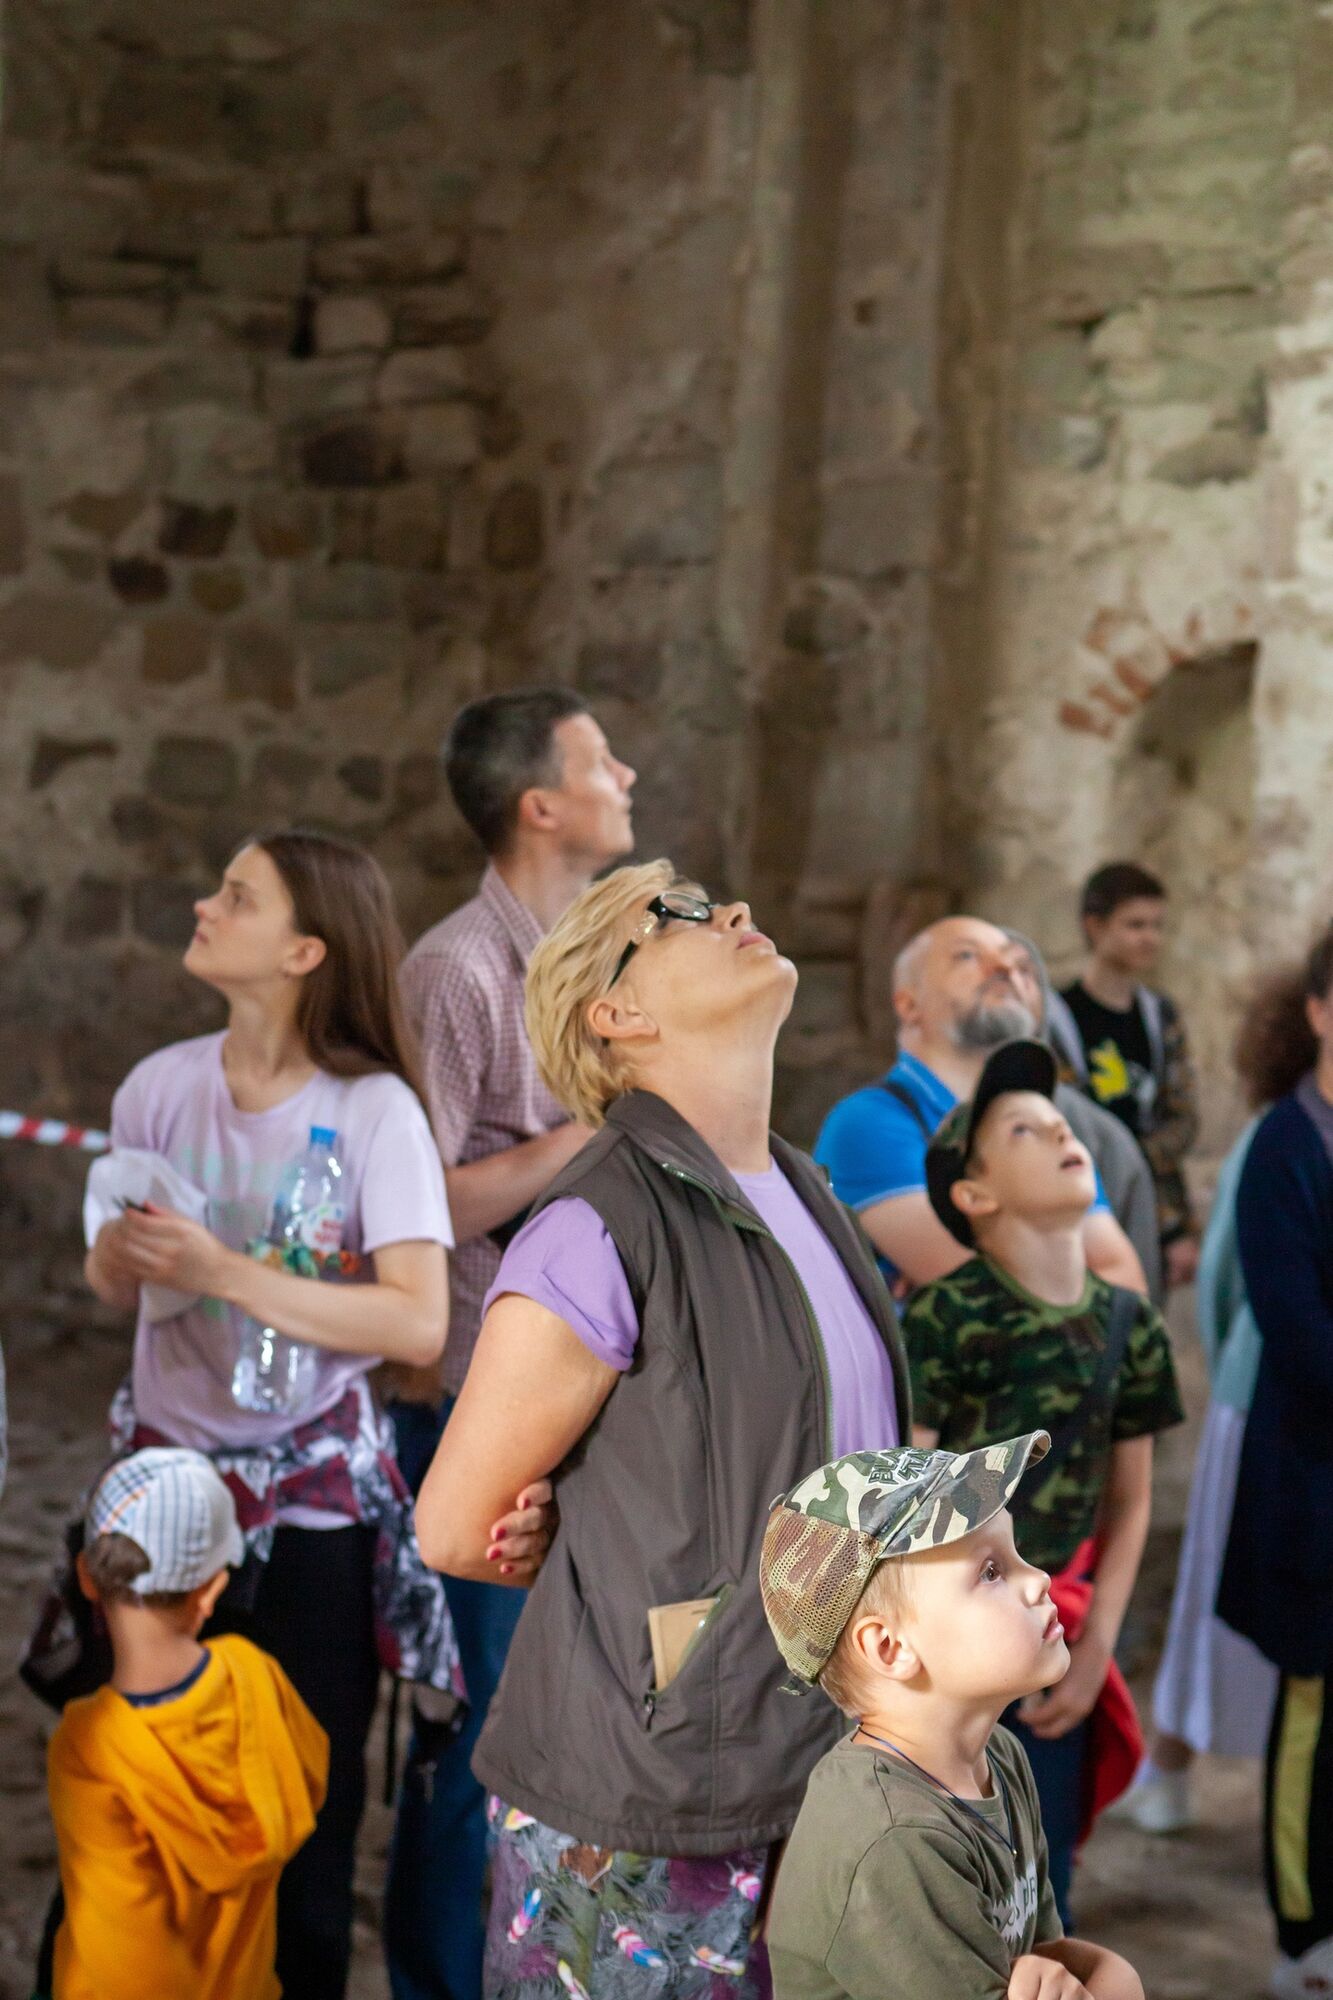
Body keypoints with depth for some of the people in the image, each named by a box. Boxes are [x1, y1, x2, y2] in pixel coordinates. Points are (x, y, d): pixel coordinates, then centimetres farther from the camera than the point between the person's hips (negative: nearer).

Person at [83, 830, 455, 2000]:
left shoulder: (373, 1109, -13)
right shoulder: (164, 1086, -1)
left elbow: (418, 1324, -21)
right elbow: (115, 1285, 9)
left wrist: (226, 1273, -25)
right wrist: (124, 1253, -15)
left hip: (313, 1498, -3)